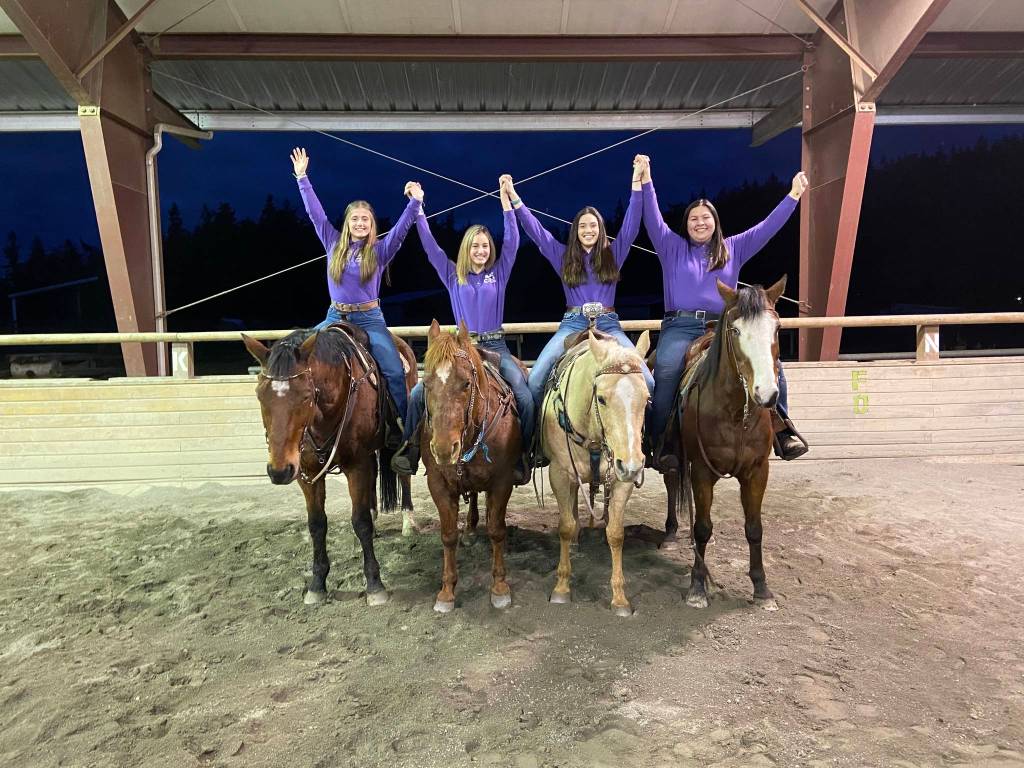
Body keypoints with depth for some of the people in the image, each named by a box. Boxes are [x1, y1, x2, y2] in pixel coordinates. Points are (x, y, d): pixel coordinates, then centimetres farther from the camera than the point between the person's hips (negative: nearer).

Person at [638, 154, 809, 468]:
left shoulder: (734, 248, 21)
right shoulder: (672, 247, 15)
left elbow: (767, 227, 18)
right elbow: (652, 218, 6)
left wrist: (793, 195, 14)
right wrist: (646, 179, -3)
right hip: (680, 327, -2)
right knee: (665, 370, -33)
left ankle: (783, 429, -7)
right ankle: (659, 442, -25)